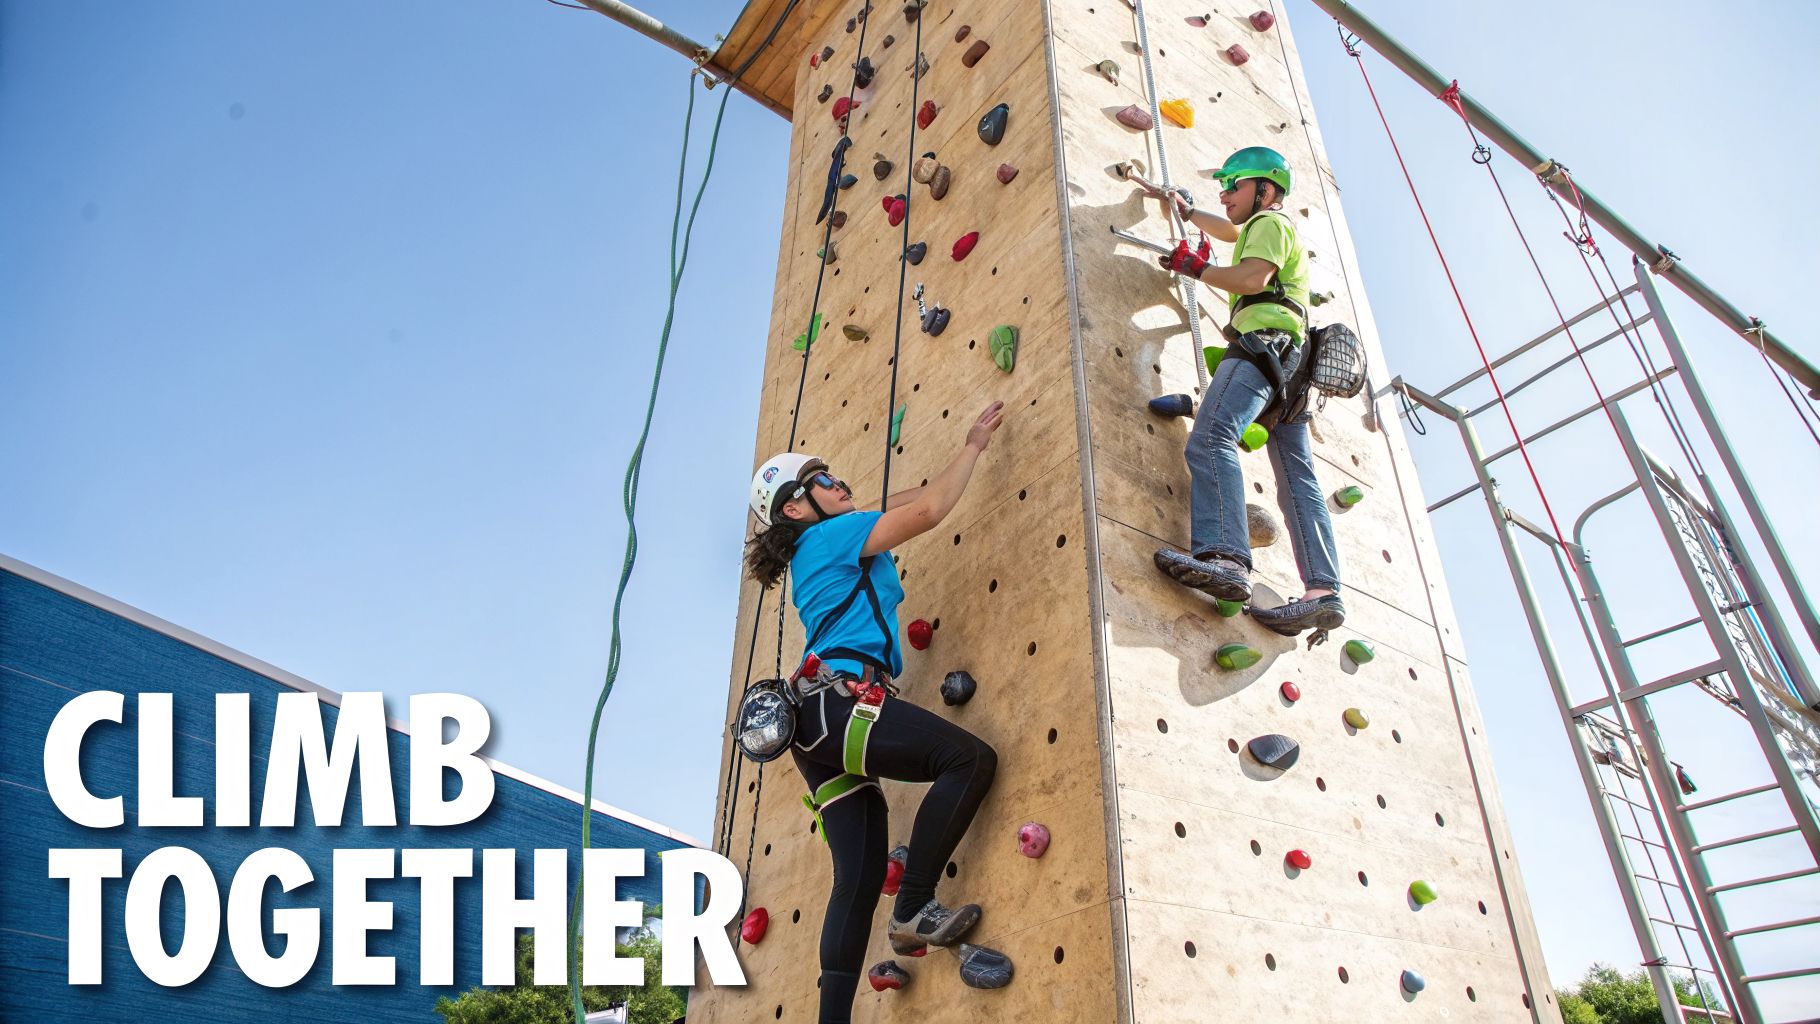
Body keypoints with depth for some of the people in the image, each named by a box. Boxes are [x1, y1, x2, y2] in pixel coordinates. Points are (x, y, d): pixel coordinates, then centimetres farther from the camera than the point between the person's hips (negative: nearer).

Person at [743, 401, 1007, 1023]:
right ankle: (914, 909, -15)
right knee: (972, 759, -17)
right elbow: (928, 512, -5)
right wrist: (974, 444, 7)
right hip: (838, 698, -10)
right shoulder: (830, 535, 3)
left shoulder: (818, 553, 29)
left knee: (859, 875, 3)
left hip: (819, 716, 10)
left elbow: (901, 505, 43)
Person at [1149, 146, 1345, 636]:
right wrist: (1188, 211, 64)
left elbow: (1252, 277, -13)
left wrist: (1193, 266, 0)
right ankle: (1323, 591, -14)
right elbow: (1231, 231, 58)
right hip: (1288, 357, 10)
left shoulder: (1270, 222, 6)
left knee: (1211, 436, -29)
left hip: (1263, 341, -10)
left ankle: (1224, 557, -49)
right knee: (1297, 476, -4)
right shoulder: (1275, 228, 36)